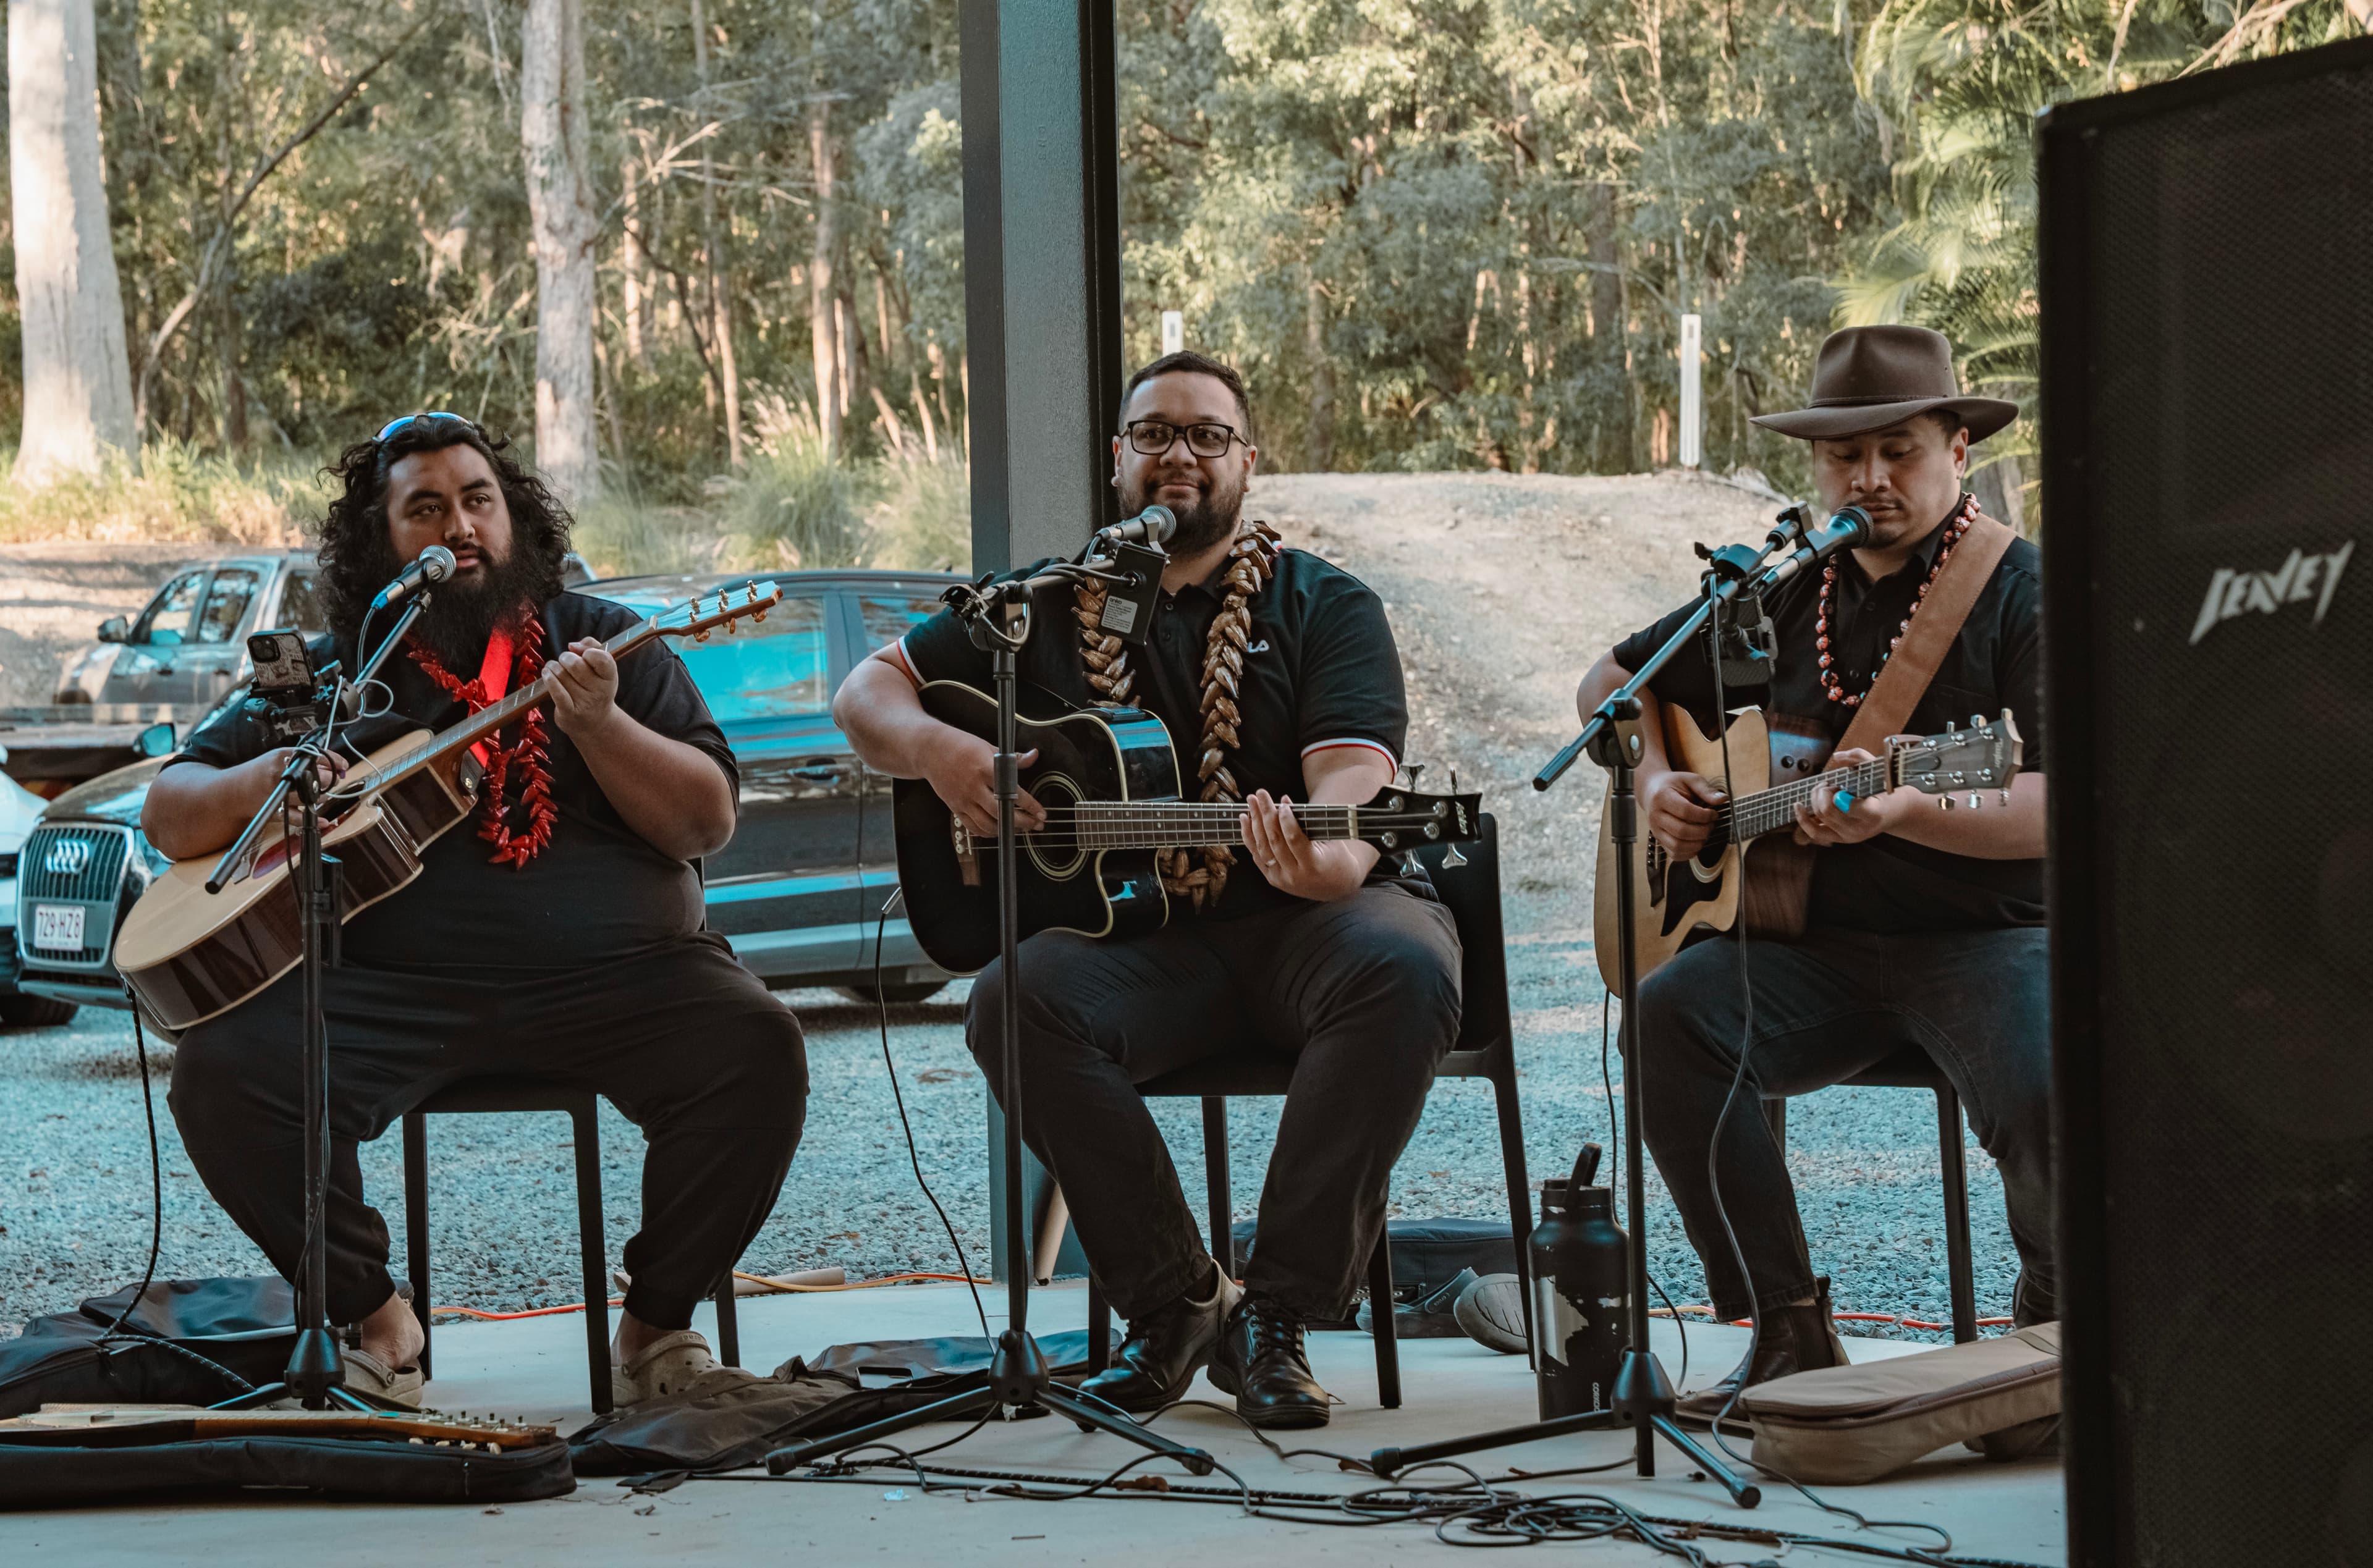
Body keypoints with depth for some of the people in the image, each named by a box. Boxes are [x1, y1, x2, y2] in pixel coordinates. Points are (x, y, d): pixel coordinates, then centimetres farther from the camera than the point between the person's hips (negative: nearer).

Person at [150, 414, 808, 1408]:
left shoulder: (601, 645, 12)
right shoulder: (328, 675, 15)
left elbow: (708, 824, 3)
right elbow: (168, 817, 15)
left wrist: (598, 725, -13)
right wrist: (265, 782, -7)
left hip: (615, 974, -1)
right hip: (390, 985, 1)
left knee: (755, 1049, -29)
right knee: (222, 1070, -25)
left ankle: (657, 1324, -8)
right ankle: (375, 1317, -5)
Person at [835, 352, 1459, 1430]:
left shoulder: (1324, 606, 4)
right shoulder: (1047, 606, 13)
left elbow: (1353, 777, -13)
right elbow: (867, 694, 13)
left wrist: (1323, 864, -38)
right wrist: (938, 751, -12)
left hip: (1305, 916, -1)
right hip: (1131, 929, 2)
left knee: (1404, 969, -35)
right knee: (1018, 997, -30)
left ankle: (1275, 1316, -28)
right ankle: (1174, 1303, -18)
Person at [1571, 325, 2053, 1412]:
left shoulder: (2020, 592, -3)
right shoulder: (1785, 596, 14)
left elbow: (2053, 811, -15)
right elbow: (1613, 680, 28)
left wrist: (1903, 811, -31)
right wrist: (1653, 780, 7)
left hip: (1984, 938, -4)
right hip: (1813, 943, 4)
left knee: (2044, 1097, -33)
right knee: (1667, 1015, -26)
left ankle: (2052, 1323, 2)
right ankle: (1789, 1333, -17)